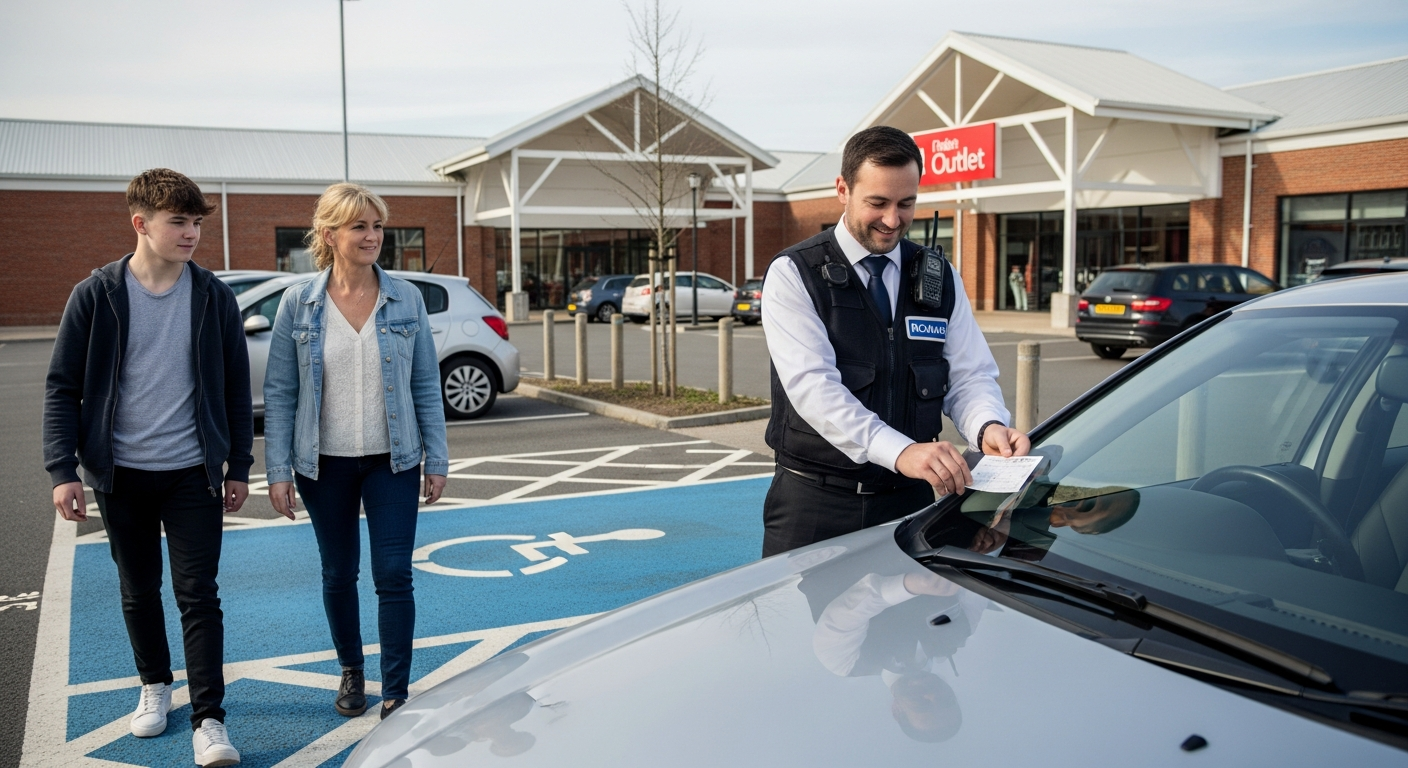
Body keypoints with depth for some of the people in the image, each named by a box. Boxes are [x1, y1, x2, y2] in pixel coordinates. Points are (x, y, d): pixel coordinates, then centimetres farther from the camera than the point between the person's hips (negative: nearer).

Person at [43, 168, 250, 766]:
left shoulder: (214, 297, -2)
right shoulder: (95, 295, -5)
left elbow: (236, 387, 4)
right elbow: (62, 386, -2)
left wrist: (239, 466, 4)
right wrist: (62, 469, -8)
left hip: (193, 472, 0)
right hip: (121, 474, 1)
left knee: (199, 595, -2)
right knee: (139, 590, 15)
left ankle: (208, 718, 4)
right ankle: (155, 685, 36)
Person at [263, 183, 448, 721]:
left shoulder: (406, 299, -2)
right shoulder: (298, 304, -3)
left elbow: (427, 385, 2)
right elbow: (279, 392, -1)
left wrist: (436, 460, -1)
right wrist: (277, 470, -5)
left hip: (392, 461, 0)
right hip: (325, 464, 1)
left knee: (394, 576, -3)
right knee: (338, 574, 14)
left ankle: (396, 695, 7)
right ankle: (351, 672, 35)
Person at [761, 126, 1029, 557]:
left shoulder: (941, 279, 8)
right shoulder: (793, 275, -7)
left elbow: (971, 376, 5)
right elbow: (814, 386, -20)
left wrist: (988, 427, -19)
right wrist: (901, 451, -33)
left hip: (909, 501, 4)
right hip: (815, 505, -3)